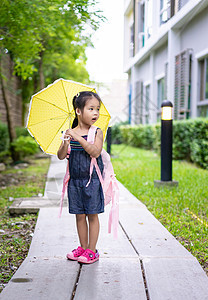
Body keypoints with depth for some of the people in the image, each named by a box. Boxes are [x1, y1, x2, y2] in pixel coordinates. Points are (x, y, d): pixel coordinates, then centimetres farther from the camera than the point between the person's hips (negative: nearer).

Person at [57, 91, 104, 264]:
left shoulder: (97, 132, -5)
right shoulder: (70, 133, 3)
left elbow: (95, 152, -20)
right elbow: (61, 156, -2)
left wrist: (79, 138, -26)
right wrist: (66, 143, -22)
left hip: (92, 179, -3)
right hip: (75, 180, 3)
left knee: (92, 215, 4)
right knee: (79, 215, 11)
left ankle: (92, 250, 14)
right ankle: (83, 247, 25)